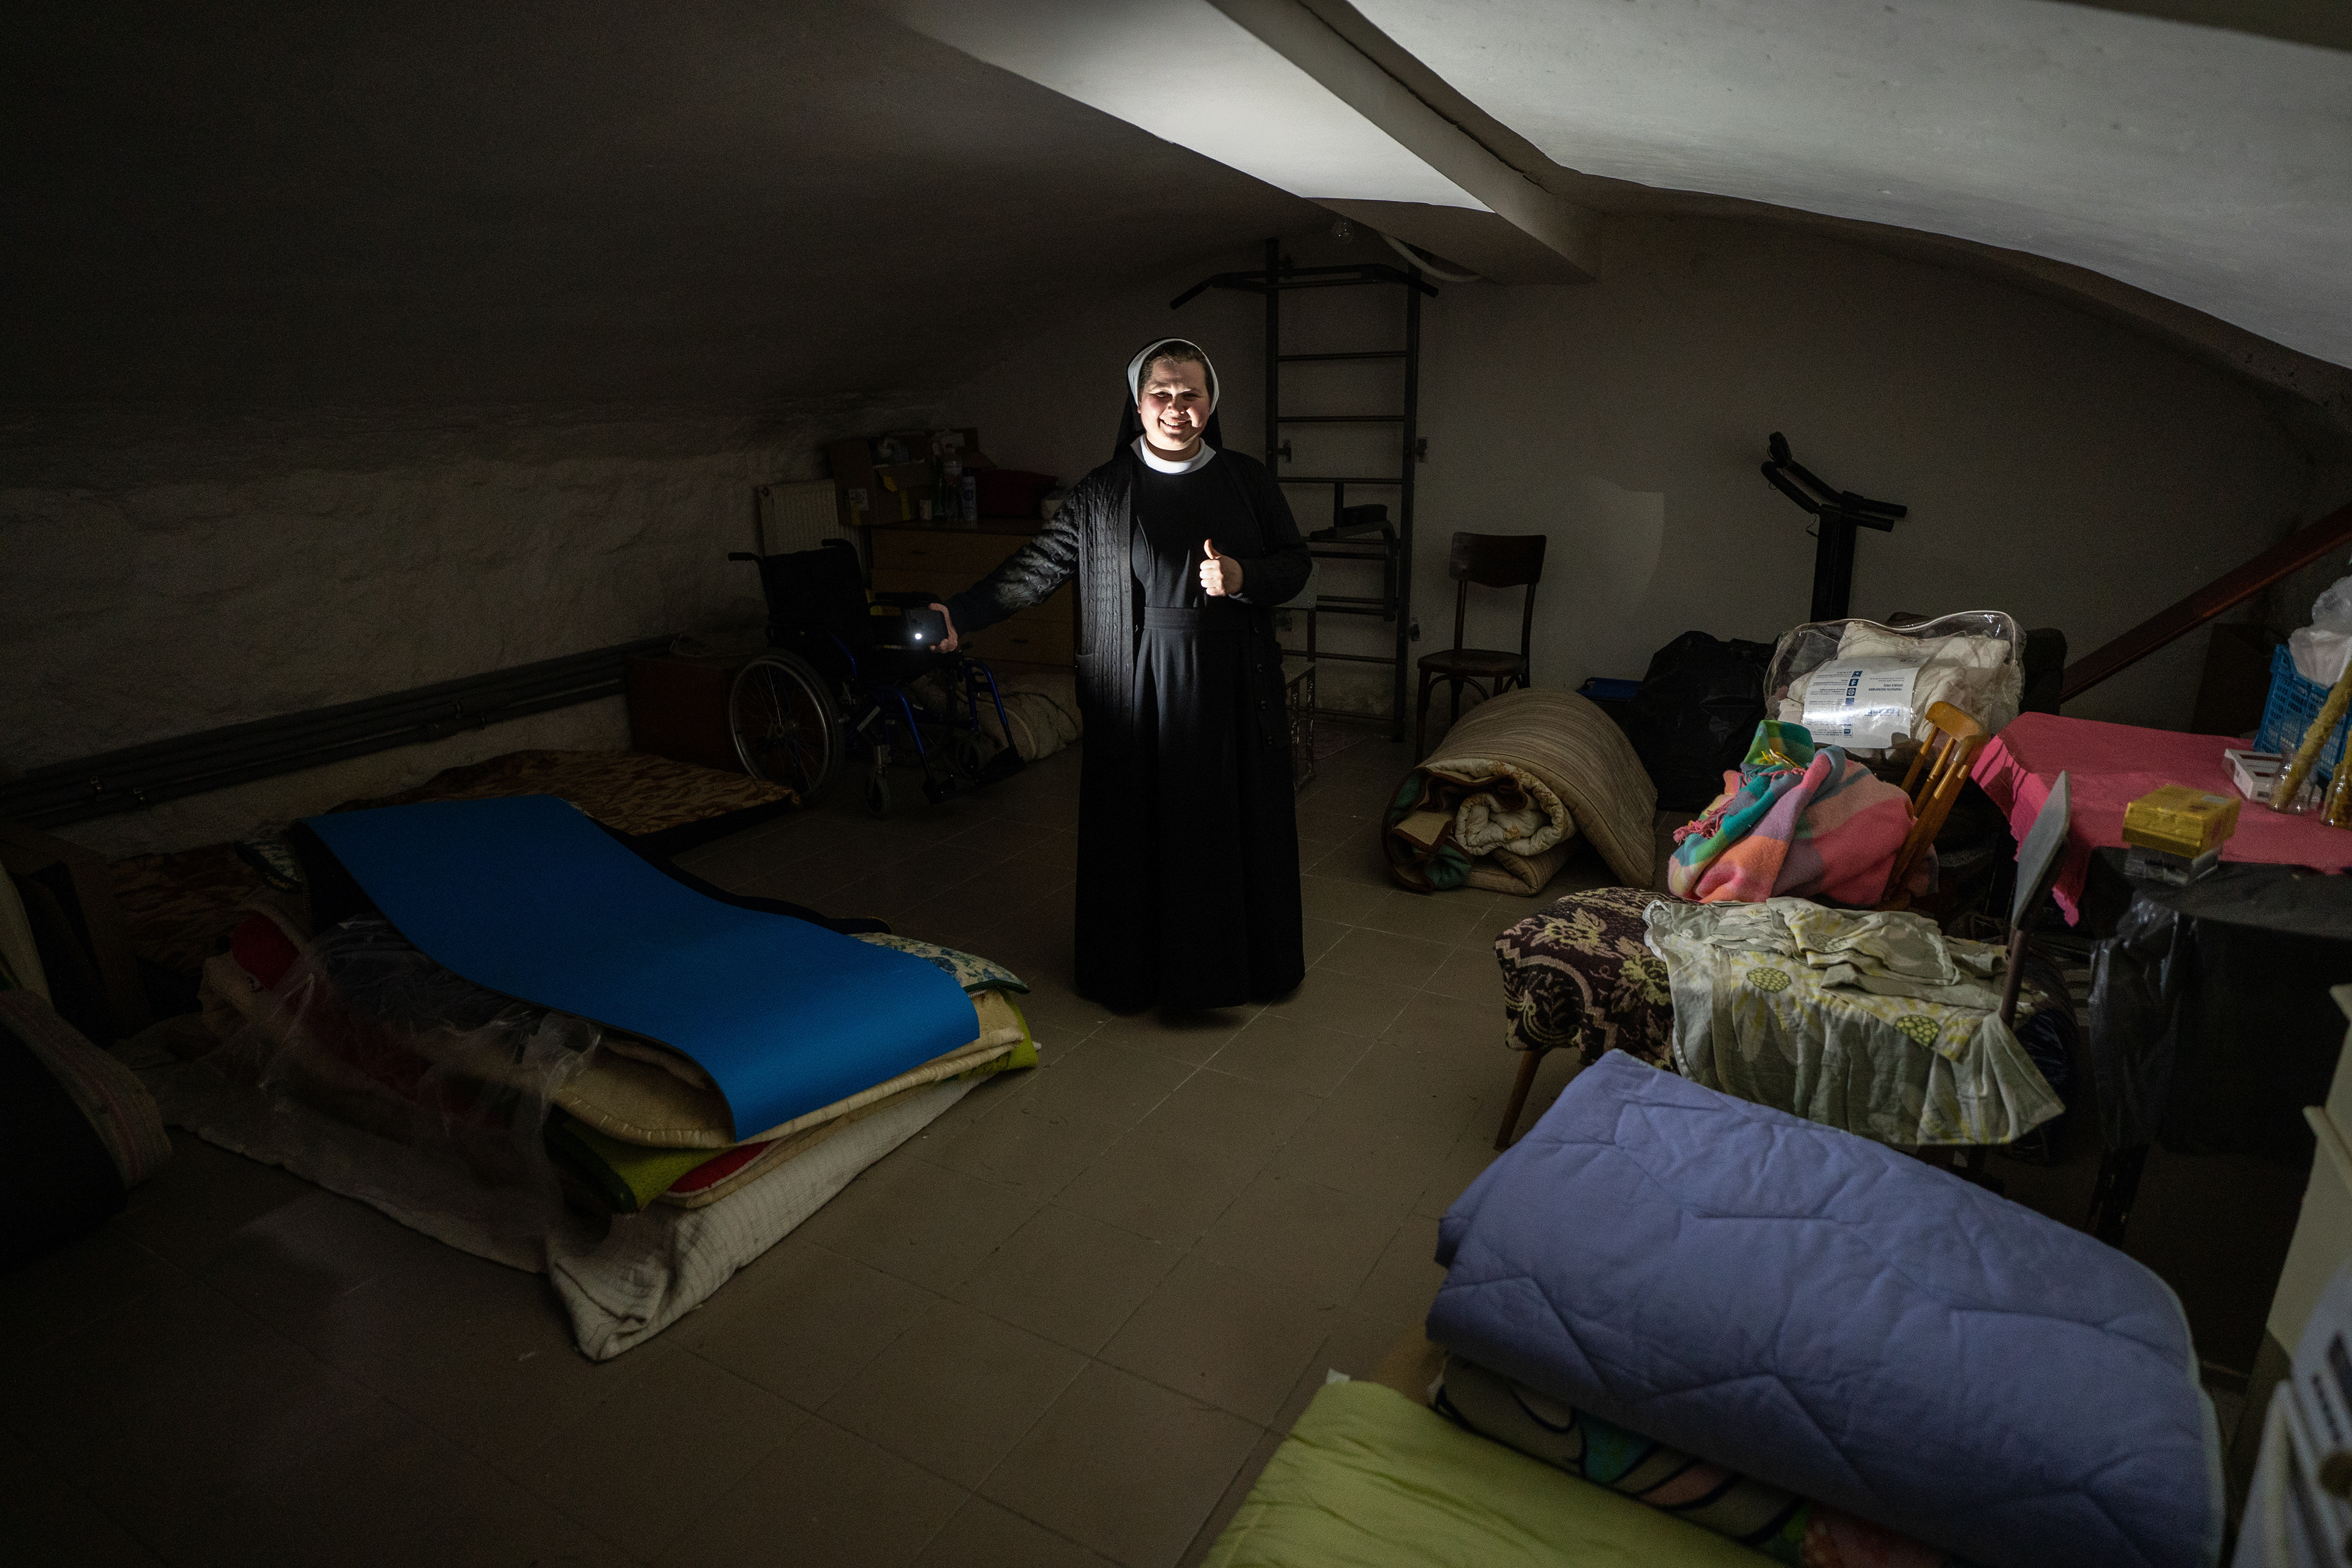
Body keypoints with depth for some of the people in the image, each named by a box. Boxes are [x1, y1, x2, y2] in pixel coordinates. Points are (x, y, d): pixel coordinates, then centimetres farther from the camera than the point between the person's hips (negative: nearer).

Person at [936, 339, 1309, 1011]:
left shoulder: (1247, 480, 4)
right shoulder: (1102, 490, 1)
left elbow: (1296, 563, 6)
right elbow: (1039, 565, -3)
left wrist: (1243, 576, -15)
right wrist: (960, 615, -14)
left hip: (1234, 684, 2)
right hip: (1142, 686, -1)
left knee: (1239, 816, 9)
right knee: (1142, 822, 5)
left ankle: (1247, 950, 28)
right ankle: (1142, 960, 22)